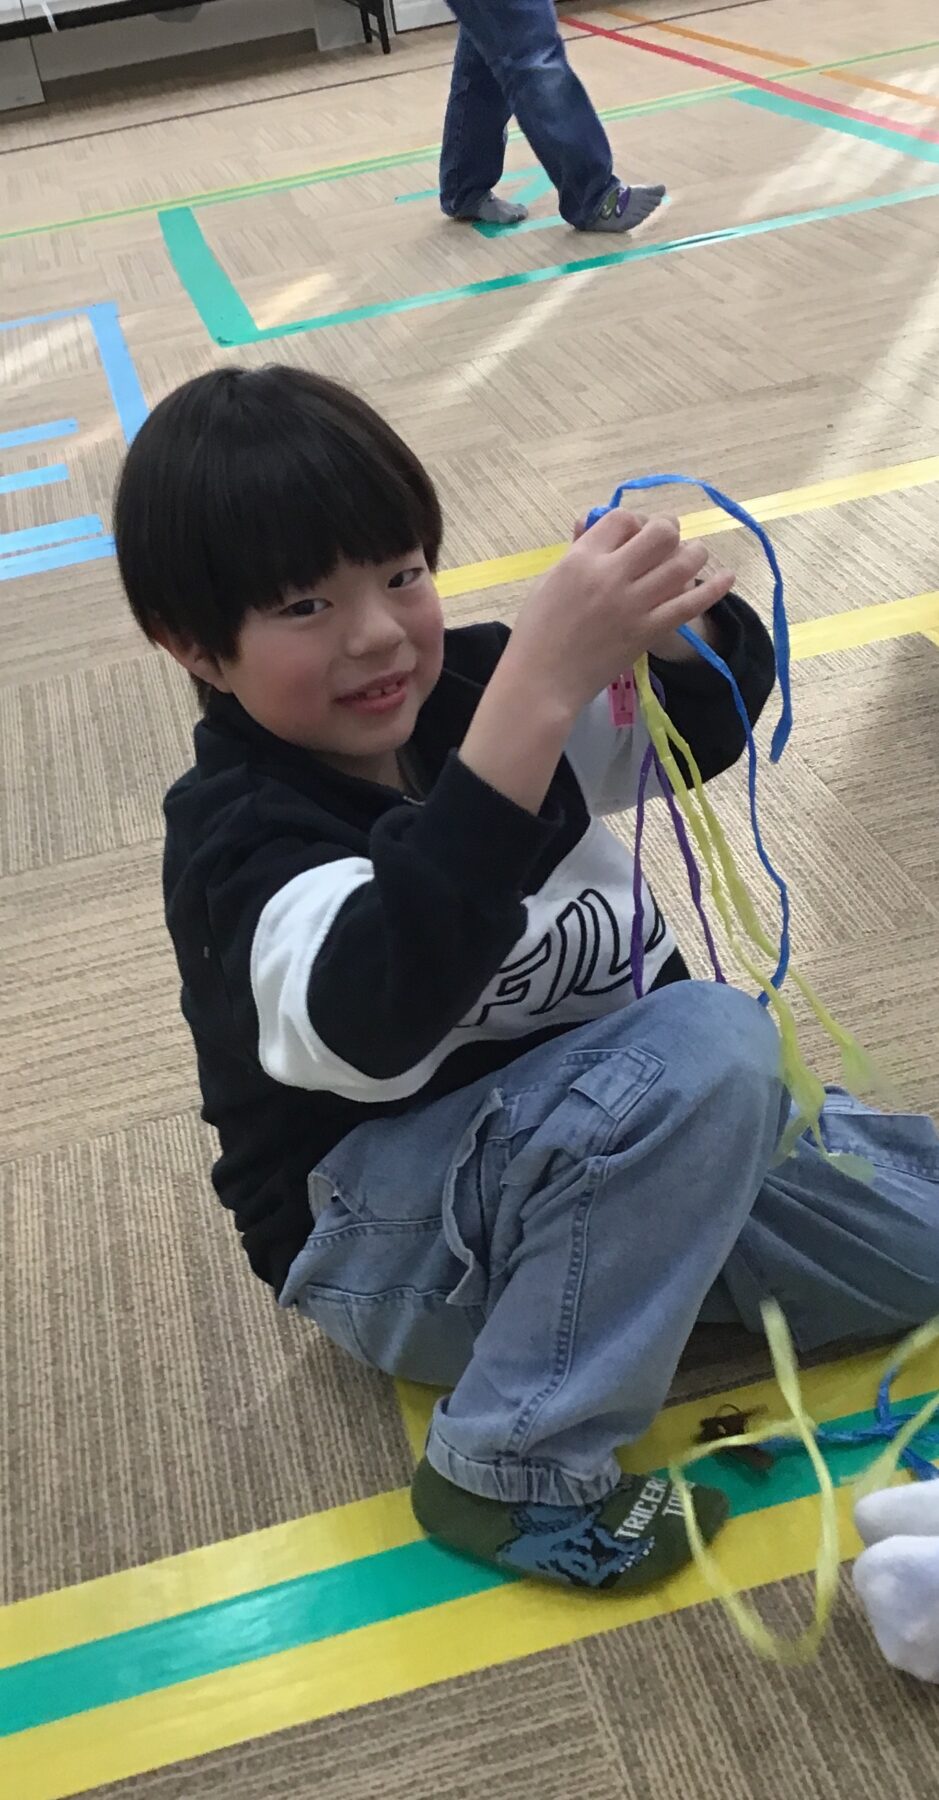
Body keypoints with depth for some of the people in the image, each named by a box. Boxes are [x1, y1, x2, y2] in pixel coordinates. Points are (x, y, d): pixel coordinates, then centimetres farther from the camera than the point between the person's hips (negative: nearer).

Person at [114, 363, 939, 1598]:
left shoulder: (464, 690, -4)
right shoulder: (238, 833, -22)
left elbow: (718, 712, 6)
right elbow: (374, 1021, -43)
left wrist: (671, 624, -19)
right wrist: (539, 690, -48)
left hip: (629, 1142, 7)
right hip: (392, 1241, -6)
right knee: (710, 1043, -33)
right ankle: (515, 1473, -19)